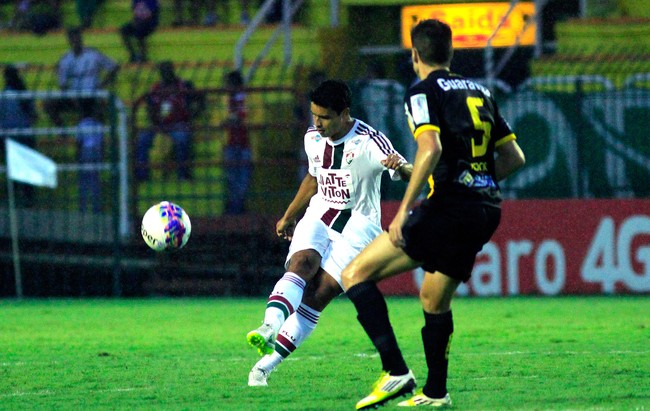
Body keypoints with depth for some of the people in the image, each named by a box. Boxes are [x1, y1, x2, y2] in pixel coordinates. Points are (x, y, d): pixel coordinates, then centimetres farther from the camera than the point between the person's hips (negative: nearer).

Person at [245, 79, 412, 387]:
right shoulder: (313, 139, 4)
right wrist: (288, 217, 32)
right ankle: (269, 328, -48)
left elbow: (410, 174, -23)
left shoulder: (368, 141, -14)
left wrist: (399, 167, -47)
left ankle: (269, 361, -14)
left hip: (357, 226, -4)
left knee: (320, 294, -16)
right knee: (301, 264, -27)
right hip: (319, 215, 4)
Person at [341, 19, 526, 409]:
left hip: (447, 208, -8)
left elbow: (431, 148, -19)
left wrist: (404, 209, -19)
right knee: (435, 300, 26)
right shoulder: (480, 92, 19)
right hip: (486, 211, 8)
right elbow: (514, 156, 19)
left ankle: (396, 372, -15)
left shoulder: (424, 91, -2)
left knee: (356, 274, -4)